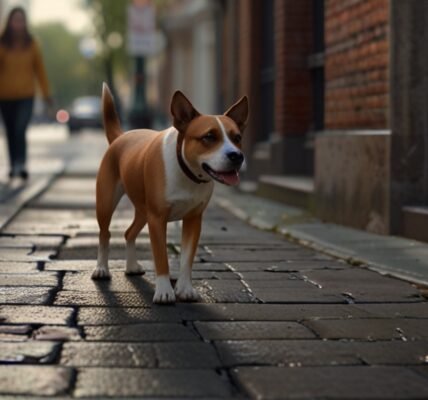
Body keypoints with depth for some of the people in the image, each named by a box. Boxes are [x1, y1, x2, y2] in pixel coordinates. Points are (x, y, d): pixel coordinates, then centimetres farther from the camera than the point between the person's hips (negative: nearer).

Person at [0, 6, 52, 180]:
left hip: (26, 96, -1)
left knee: (20, 130, -17)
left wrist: (46, 92, 4)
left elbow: (39, 68, 5)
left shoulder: (31, 44, 0)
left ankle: (21, 164, -24)